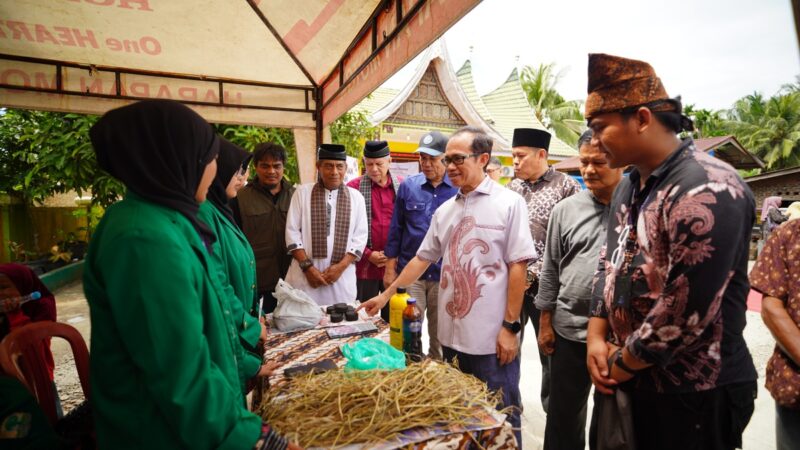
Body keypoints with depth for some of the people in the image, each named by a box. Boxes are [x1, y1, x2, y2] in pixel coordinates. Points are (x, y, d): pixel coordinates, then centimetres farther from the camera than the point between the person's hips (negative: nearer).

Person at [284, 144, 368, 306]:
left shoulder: (356, 197, 6)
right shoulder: (302, 192, 3)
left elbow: (360, 237, 3)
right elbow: (292, 232, 0)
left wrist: (341, 266, -9)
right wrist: (307, 266, -9)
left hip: (342, 278, 1)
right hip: (305, 276, -1)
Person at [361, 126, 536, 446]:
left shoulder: (509, 203, -7)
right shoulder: (444, 210, 9)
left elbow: (518, 267, -10)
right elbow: (422, 259, 15)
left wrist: (510, 327, -12)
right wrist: (386, 294, 14)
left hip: (493, 336, -5)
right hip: (452, 334, 6)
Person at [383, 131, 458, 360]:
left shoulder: (460, 189, -2)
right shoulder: (408, 186, 2)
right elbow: (396, 228, 6)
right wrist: (390, 268, 4)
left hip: (445, 275, 0)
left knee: (440, 337, 14)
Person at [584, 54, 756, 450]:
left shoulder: (708, 190, -21)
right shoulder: (628, 187, 7)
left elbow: (687, 310, -26)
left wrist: (623, 363, -13)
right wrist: (596, 337, -1)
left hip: (694, 394, -7)